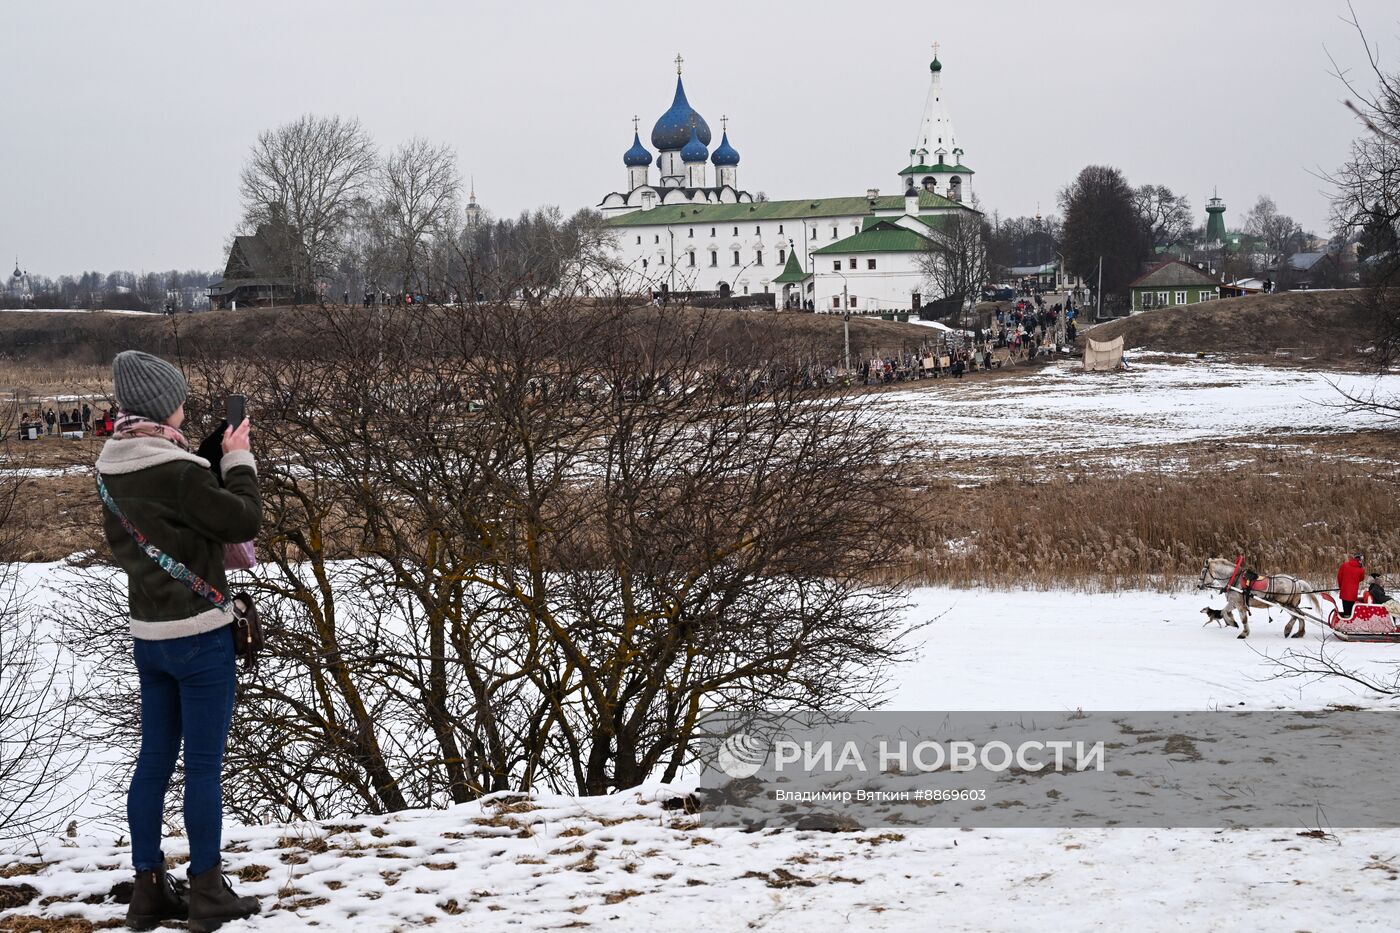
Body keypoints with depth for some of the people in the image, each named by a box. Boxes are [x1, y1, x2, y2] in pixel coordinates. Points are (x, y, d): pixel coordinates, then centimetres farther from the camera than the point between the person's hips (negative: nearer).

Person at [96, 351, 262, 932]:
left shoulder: (113, 466, 4)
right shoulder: (176, 469, -21)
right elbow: (244, 520, -13)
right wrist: (238, 459, -3)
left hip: (148, 636, 8)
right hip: (199, 633, -8)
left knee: (154, 760, 13)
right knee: (204, 765, 0)